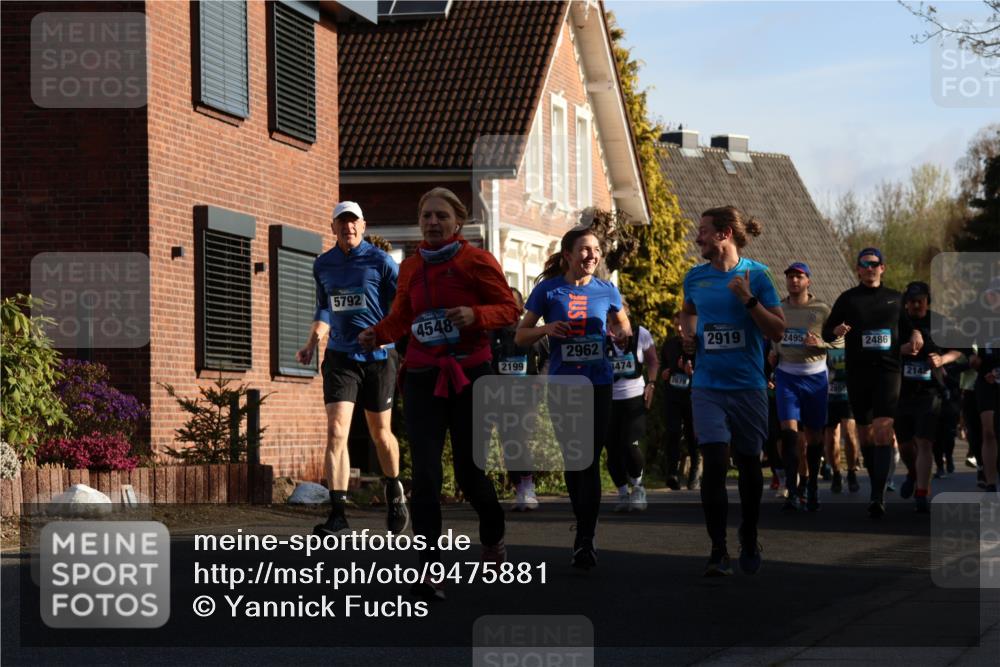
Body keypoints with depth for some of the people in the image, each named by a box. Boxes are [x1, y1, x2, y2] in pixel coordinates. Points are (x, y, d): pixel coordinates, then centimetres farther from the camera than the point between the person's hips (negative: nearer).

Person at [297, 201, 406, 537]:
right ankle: (337, 512, -14)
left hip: (378, 356, -3)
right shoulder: (322, 266, 9)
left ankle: (395, 493, 35)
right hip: (340, 357, 3)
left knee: (380, 433, 9)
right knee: (336, 431, -12)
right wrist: (311, 343, 10)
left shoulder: (380, 262, -5)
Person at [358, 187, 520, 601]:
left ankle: (492, 537, 36)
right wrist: (378, 333, -5)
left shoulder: (476, 261, -3)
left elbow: (509, 309, -3)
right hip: (423, 377, 3)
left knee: (469, 471, 3)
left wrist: (475, 315, -22)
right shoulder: (411, 267, 9)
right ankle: (429, 571, -12)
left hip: (469, 376, -3)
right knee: (424, 472, -10)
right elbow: (401, 316, 15)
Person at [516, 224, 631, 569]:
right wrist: (547, 329, -16)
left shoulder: (606, 290, 4)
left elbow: (623, 327, 19)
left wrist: (622, 336, -5)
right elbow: (520, 336, 4)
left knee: (590, 459, -6)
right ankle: (585, 531, 22)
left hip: (598, 382, 0)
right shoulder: (549, 290, 0)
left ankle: (585, 540, -7)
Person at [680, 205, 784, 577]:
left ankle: (749, 541, 31)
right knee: (714, 462, -13)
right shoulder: (695, 277, 6)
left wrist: (749, 300, -19)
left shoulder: (755, 274, -4)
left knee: (749, 463, 10)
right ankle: (718, 553, -10)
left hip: (748, 386, -1)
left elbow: (778, 331, -7)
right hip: (708, 387, 1)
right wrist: (688, 334, 7)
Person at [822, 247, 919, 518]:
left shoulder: (896, 299, 11)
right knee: (865, 433, 9)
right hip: (857, 372, 1)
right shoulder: (847, 299, 7)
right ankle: (877, 485, 26)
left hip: (887, 370, -1)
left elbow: (907, 324, 23)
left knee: (883, 431, -15)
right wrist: (836, 331, -16)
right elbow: (826, 332, 6)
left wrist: (915, 334, 1)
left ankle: (877, 496, -21)